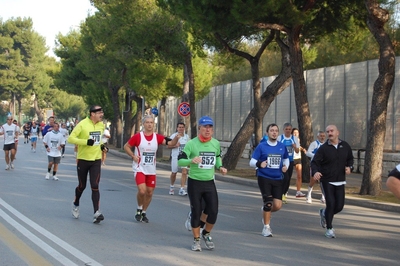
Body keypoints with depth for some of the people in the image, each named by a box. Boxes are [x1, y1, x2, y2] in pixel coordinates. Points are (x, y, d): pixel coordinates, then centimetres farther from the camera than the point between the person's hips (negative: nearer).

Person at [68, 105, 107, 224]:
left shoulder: (101, 125, 4)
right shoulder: (82, 124, -14)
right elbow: (71, 138, -16)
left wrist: (102, 145, 5)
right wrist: (86, 142, -25)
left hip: (96, 160, 3)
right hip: (83, 160, -3)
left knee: (95, 186, -9)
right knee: (82, 186, 11)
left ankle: (96, 213, -12)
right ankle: (75, 205, 39)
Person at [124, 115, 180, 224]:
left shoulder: (157, 137, -1)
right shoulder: (137, 136, -7)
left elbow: (170, 143, -10)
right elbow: (126, 146, 2)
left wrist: (176, 138, -30)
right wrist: (133, 156, -12)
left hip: (151, 170, 4)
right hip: (139, 168, -4)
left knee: (149, 192, 7)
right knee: (142, 191, -19)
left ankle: (144, 213, 28)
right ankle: (139, 209, 8)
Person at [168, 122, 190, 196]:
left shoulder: (187, 136, 9)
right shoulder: (173, 136, -3)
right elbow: (169, 146, -2)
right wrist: (175, 145, -20)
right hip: (175, 157, -2)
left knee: (184, 172, -15)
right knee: (174, 173, 9)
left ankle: (182, 189, -14)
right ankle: (171, 186, 35)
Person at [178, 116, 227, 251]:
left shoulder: (216, 143, 3)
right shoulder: (191, 144, -11)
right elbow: (180, 161, -15)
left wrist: (220, 167, 2)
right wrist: (191, 160, -35)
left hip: (209, 182, 3)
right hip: (194, 182, -3)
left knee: (213, 211, -4)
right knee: (196, 212, 3)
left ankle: (206, 234, 24)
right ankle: (196, 240, 21)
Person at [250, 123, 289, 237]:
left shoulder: (282, 146, 6)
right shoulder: (261, 146, -4)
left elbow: (286, 158, 22)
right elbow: (252, 162, -4)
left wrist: (286, 166, 0)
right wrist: (259, 163, -25)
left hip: (278, 179, 3)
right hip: (264, 178, -3)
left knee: (277, 206, -5)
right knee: (268, 202, -9)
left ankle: (265, 211, 30)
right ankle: (266, 227, 9)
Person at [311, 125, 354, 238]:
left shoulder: (345, 146, 3)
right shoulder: (323, 148, -6)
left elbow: (350, 159, 18)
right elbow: (314, 162, -10)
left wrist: (349, 167, -3)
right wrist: (315, 172, -30)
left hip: (340, 181, 3)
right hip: (327, 181, -3)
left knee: (339, 206, 2)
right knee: (331, 203, -11)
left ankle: (324, 213, 35)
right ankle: (329, 229, 5)